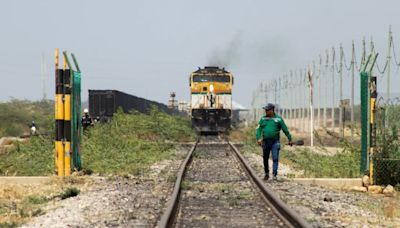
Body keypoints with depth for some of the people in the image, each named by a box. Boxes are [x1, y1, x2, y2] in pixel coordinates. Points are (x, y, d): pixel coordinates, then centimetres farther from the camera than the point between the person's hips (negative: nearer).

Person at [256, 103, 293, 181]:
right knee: (265, 159, 10)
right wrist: (258, 138, -13)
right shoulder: (263, 119, 6)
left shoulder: (278, 119, -1)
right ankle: (266, 174, 26)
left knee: (275, 159, -9)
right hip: (265, 142, 3)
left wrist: (290, 139, 6)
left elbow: (285, 129, 3)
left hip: (275, 142, -3)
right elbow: (259, 129, 2)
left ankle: (274, 175, -9)